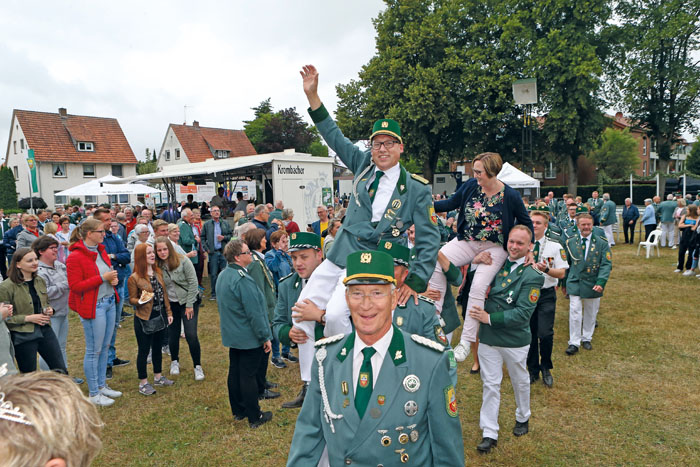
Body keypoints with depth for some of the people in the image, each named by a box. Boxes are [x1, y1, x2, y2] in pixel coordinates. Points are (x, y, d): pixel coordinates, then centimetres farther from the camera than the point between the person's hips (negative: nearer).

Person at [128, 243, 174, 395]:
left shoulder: (158, 272, 5)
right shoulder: (134, 278, -14)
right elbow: (132, 299, -7)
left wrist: (169, 313, 11)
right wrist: (141, 301, -29)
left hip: (160, 317, 6)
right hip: (144, 320, -6)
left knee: (158, 348, 18)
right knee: (144, 351, 6)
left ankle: (158, 377, 34)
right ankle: (143, 383, 20)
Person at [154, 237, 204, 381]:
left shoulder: (183, 261, -16)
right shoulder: (157, 266, -7)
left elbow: (193, 283, -13)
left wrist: (189, 305, -13)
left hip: (188, 301, -3)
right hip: (170, 304, 3)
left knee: (191, 335, -8)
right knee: (172, 334, 8)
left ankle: (197, 366, 9)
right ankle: (174, 362, 35)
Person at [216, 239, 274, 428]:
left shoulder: (222, 276, 5)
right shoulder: (243, 280, -26)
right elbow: (254, 313, -24)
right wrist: (265, 337, -15)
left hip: (232, 335, 9)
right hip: (249, 338, -9)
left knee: (235, 372, 17)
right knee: (249, 375, 2)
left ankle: (238, 411, 33)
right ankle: (254, 417, 15)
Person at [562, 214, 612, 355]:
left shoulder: (601, 243, -2)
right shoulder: (570, 242, 2)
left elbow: (606, 264, -6)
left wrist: (601, 282, -19)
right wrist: (564, 284, 11)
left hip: (593, 285, 0)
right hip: (574, 284, 0)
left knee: (590, 314, 13)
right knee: (575, 313, -4)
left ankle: (586, 339, 30)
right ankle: (574, 342, 4)